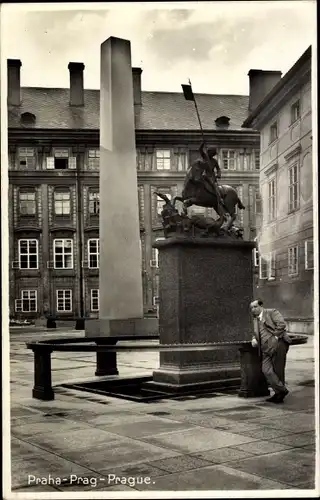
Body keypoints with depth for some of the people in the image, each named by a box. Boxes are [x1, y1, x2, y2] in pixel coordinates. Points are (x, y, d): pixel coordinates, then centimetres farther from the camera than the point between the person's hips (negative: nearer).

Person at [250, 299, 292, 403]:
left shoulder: (272, 312, 4)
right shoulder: (258, 320, 26)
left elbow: (282, 324, -8)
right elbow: (256, 334, 35)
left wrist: (276, 337, -13)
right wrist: (254, 339, 13)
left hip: (277, 345, -6)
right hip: (266, 349, 7)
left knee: (278, 371, -2)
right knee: (267, 371, -12)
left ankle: (279, 394, 7)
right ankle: (281, 390, -6)